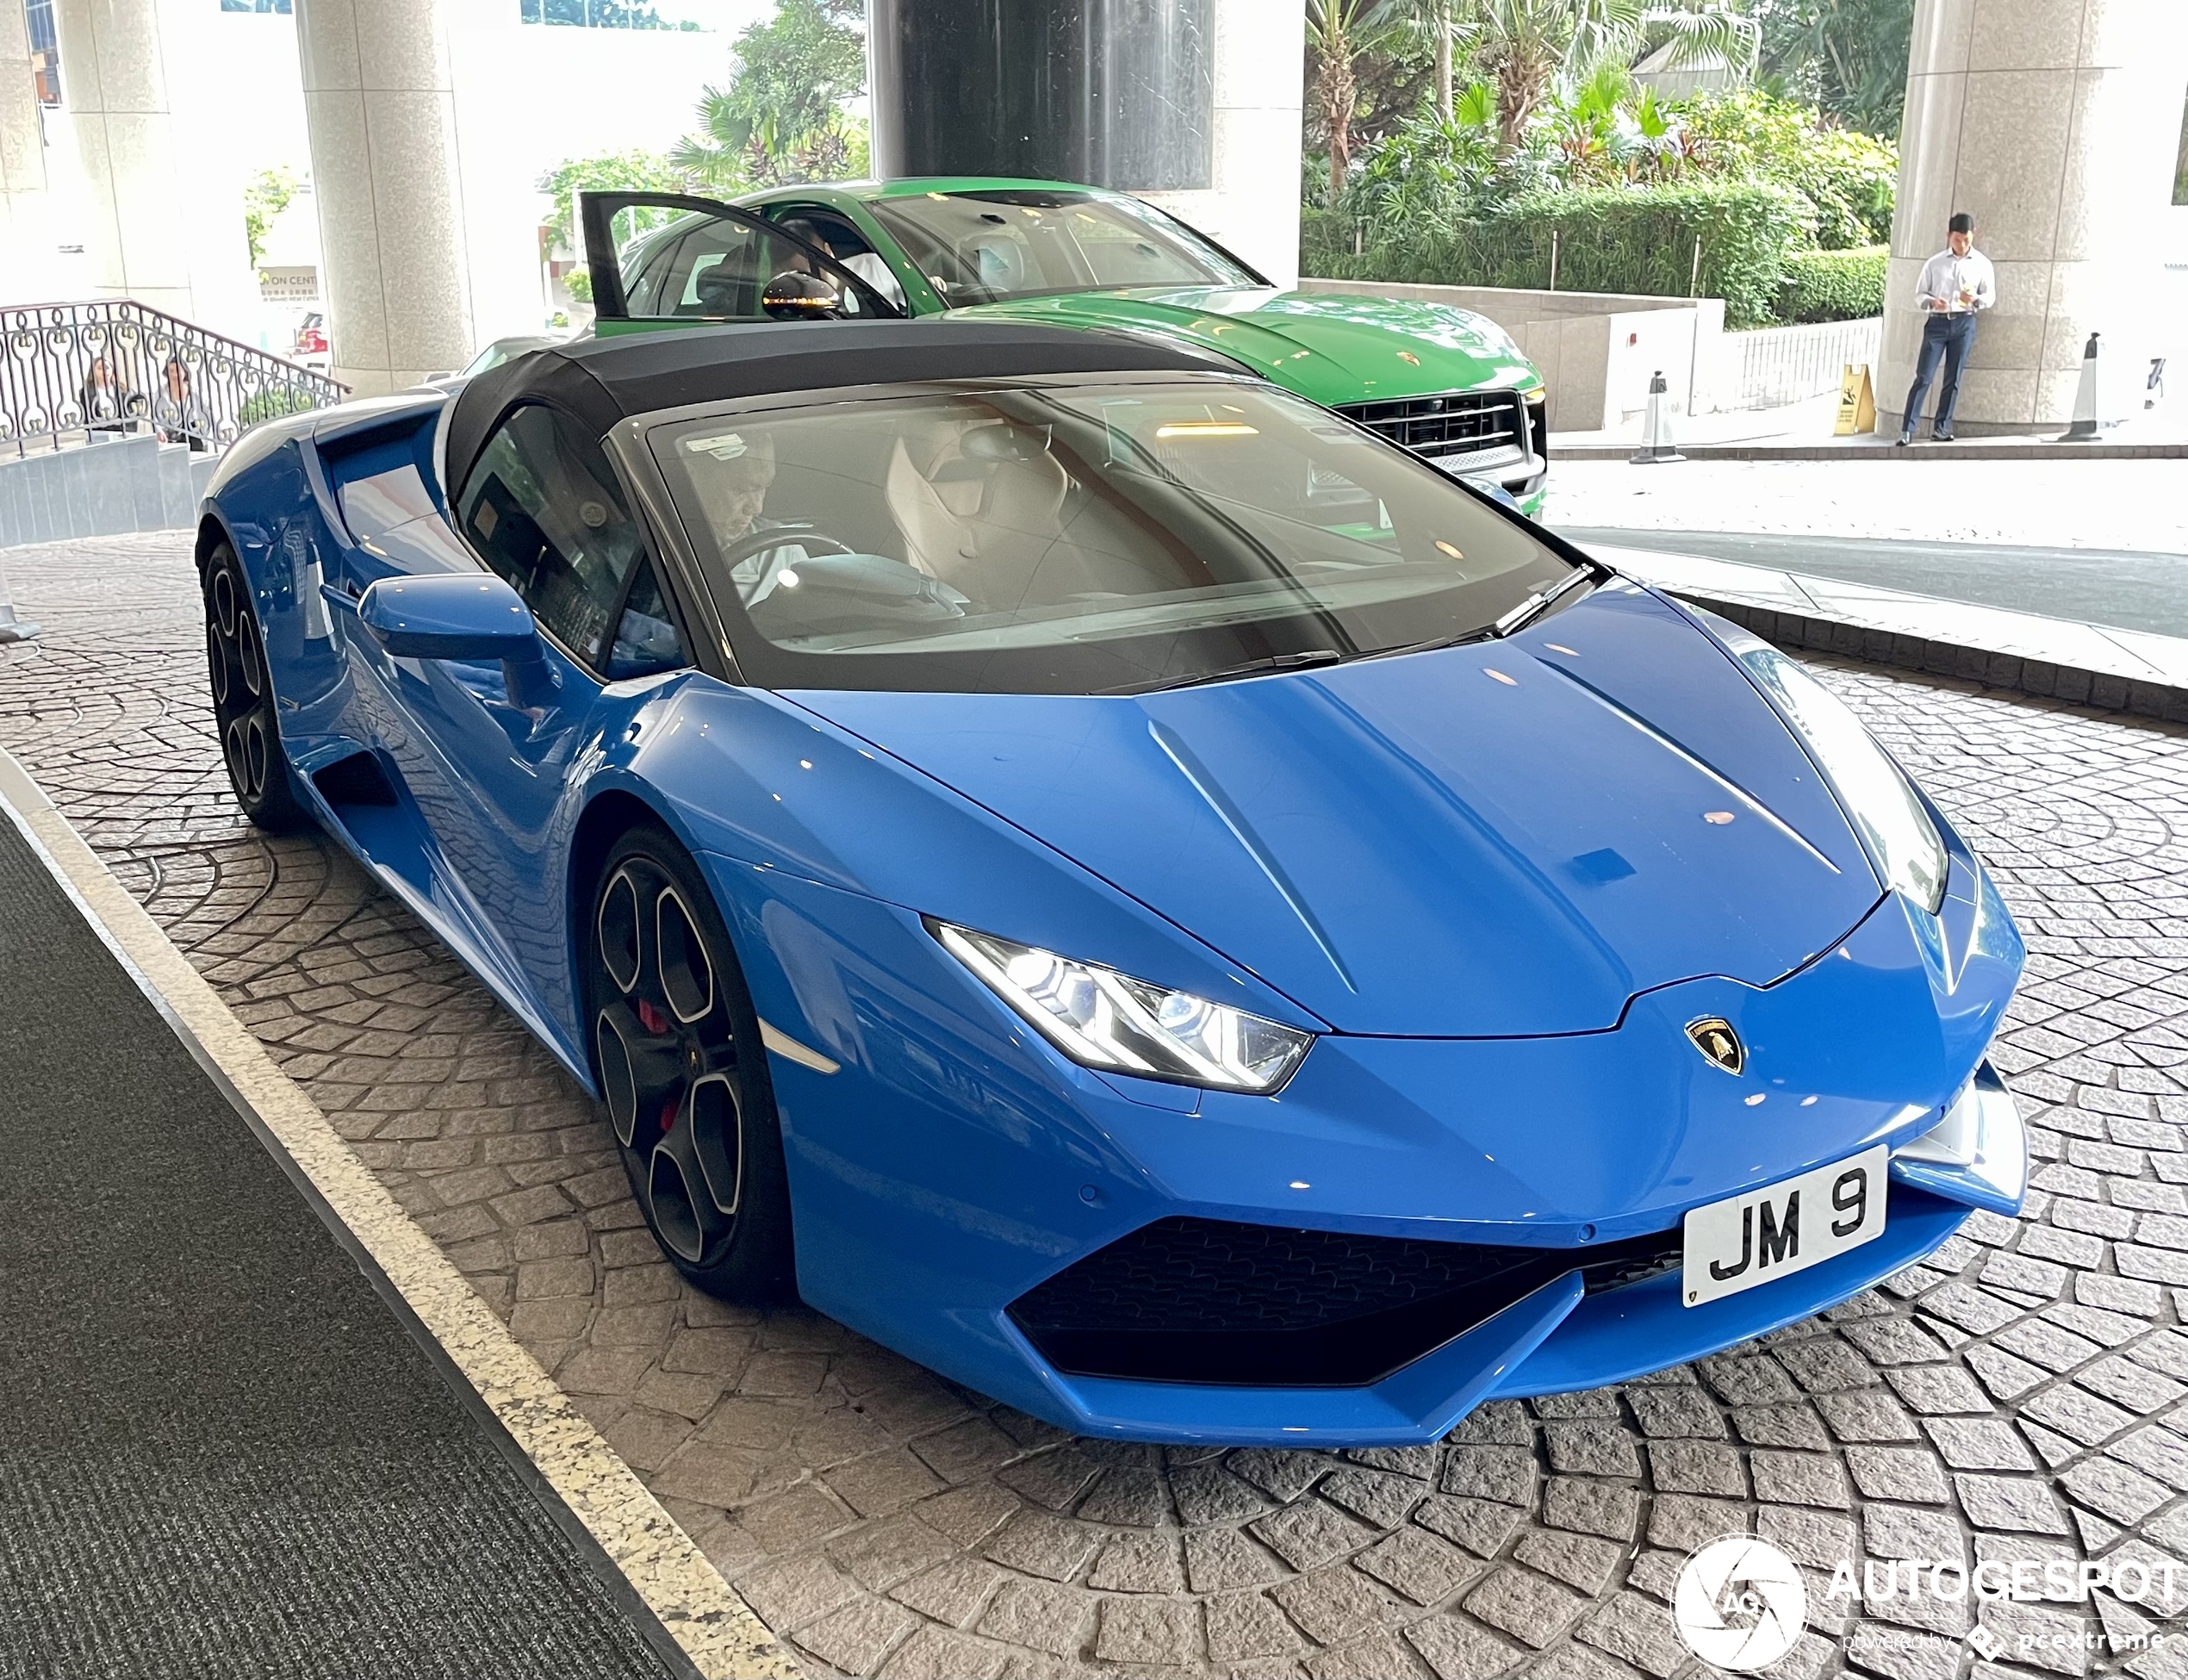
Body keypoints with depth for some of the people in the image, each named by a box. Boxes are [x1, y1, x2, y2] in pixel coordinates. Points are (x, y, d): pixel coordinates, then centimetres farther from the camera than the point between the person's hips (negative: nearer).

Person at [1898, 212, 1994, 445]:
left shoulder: (1982, 264, 7)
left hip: (1964, 323, 1)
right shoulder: (1934, 263, 4)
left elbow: (1990, 296, 9)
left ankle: (1942, 427, 10)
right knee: (1924, 377, -8)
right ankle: (1908, 429, -10)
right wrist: (1931, 302, -15)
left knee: (1953, 379, 3)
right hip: (1937, 323, -1)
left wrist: (1976, 300, -14)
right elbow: (1919, 294, 7)